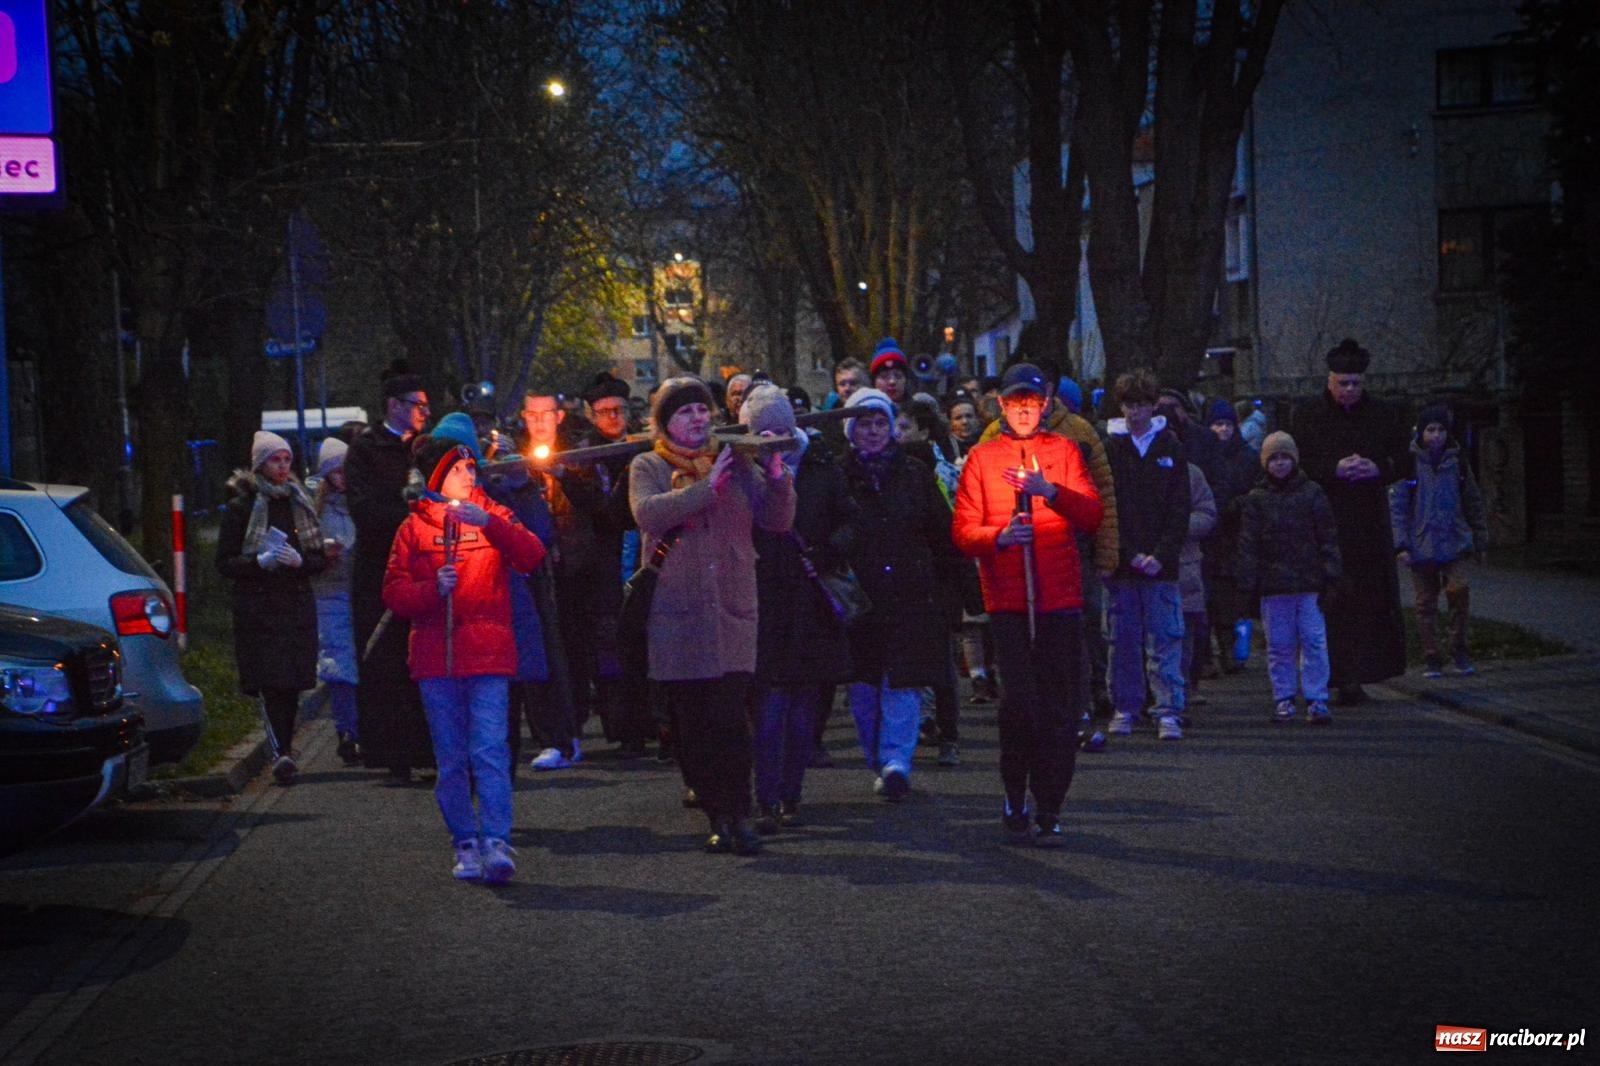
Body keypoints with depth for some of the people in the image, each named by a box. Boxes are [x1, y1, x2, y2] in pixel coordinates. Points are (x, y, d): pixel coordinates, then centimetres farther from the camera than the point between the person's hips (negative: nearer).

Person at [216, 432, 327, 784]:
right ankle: (280, 752, -24)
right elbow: (225, 563, -1)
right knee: (270, 682, -15)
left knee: (292, 684, 1)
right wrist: (261, 561, -17)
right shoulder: (241, 507, 1)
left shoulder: (301, 503, 14)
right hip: (258, 609, -4)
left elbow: (320, 559, 13)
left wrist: (299, 560, -9)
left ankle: (284, 750, 12)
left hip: (298, 606, 4)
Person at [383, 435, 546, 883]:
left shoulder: (493, 516, 11)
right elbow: (393, 592, 5)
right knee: (451, 761, 4)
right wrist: (432, 589, -13)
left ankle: (496, 843, -17)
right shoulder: (415, 527, 10)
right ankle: (466, 845, 10)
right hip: (434, 658, 2)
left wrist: (489, 523, -18)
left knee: (489, 750, -13)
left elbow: (531, 558, -6)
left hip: (487, 655, -1)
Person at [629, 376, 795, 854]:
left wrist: (777, 474, -11)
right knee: (690, 721, 0)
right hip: (674, 613, 0)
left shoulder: (735, 464, 14)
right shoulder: (648, 467, 8)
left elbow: (778, 521, 5)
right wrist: (708, 486, -18)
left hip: (732, 611, 0)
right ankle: (719, 815, 7)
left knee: (729, 716, -11)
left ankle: (737, 814, -10)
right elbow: (648, 513, -13)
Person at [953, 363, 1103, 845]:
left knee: (1058, 706, -1)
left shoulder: (1063, 451, 12)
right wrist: (998, 536, -17)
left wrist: (1050, 492, -15)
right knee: (1018, 699, -11)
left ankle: (1049, 810, 7)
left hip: (1061, 599, 1)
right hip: (1008, 600, -1)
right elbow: (963, 530, 4)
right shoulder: (982, 458, 10)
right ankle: (1015, 798, 7)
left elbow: (1092, 514, 1)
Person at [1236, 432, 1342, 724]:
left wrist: (1330, 574, -2)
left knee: (1314, 641, -2)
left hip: (1309, 583, 0)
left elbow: (1327, 536, 6)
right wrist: (1247, 583, -3)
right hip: (1273, 585, 0)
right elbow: (1248, 544, 4)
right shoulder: (1256, 499, 6)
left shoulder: (1312, 493, 6)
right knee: (1279, 645, 6)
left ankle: (1316, 699, 2)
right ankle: (1283, 698, 14)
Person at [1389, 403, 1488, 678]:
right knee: (1426, 604, 4)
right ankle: (1432, 659, 13)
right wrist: (1400, 544, -10)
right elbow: (1396, 505, -4)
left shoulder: (1456, 461, 6)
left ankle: (1459, 650, 0)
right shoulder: (1409, 462, -3)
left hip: (1453, 542, 1)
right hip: (1421, 546, -1)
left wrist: (1480, 538, 14)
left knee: (1458, 591, -16)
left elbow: (1473, 501, 15)